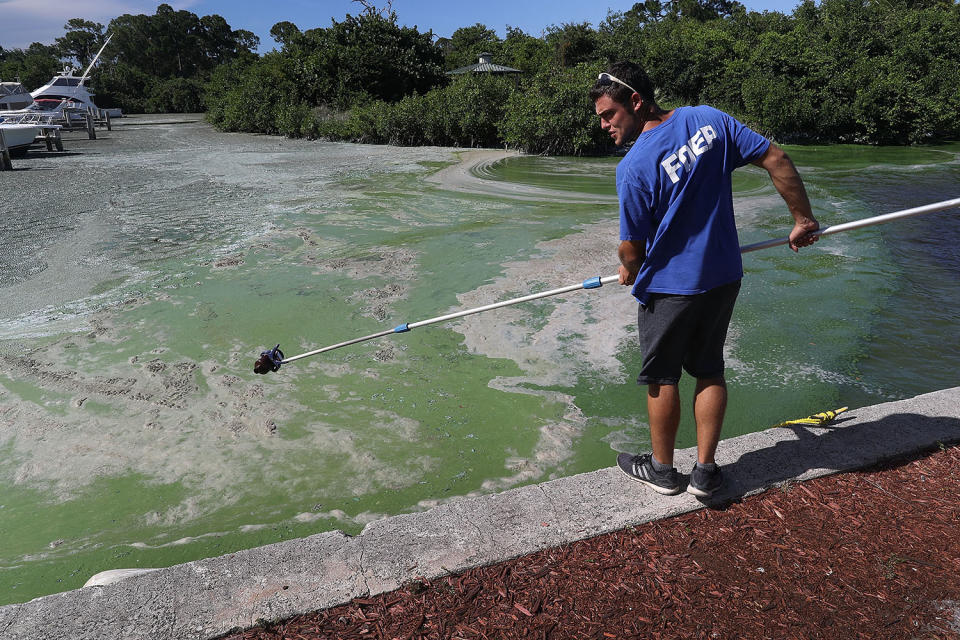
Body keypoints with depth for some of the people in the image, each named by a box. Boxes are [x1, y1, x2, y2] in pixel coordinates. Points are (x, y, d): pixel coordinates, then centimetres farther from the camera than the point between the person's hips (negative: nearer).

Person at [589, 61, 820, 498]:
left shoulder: (634, 166, -19)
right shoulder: (708, 119, -3)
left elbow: (632, 248, -13)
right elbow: (776, 160, -1)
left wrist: (629, 273, 10)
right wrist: (803, 220, 8)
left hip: (669, 287, -6)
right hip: (724, 277, 6)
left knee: (661, 379, 12)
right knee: (709, 372, 17)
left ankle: (662, 470, 27)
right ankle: (706, 471, 25)